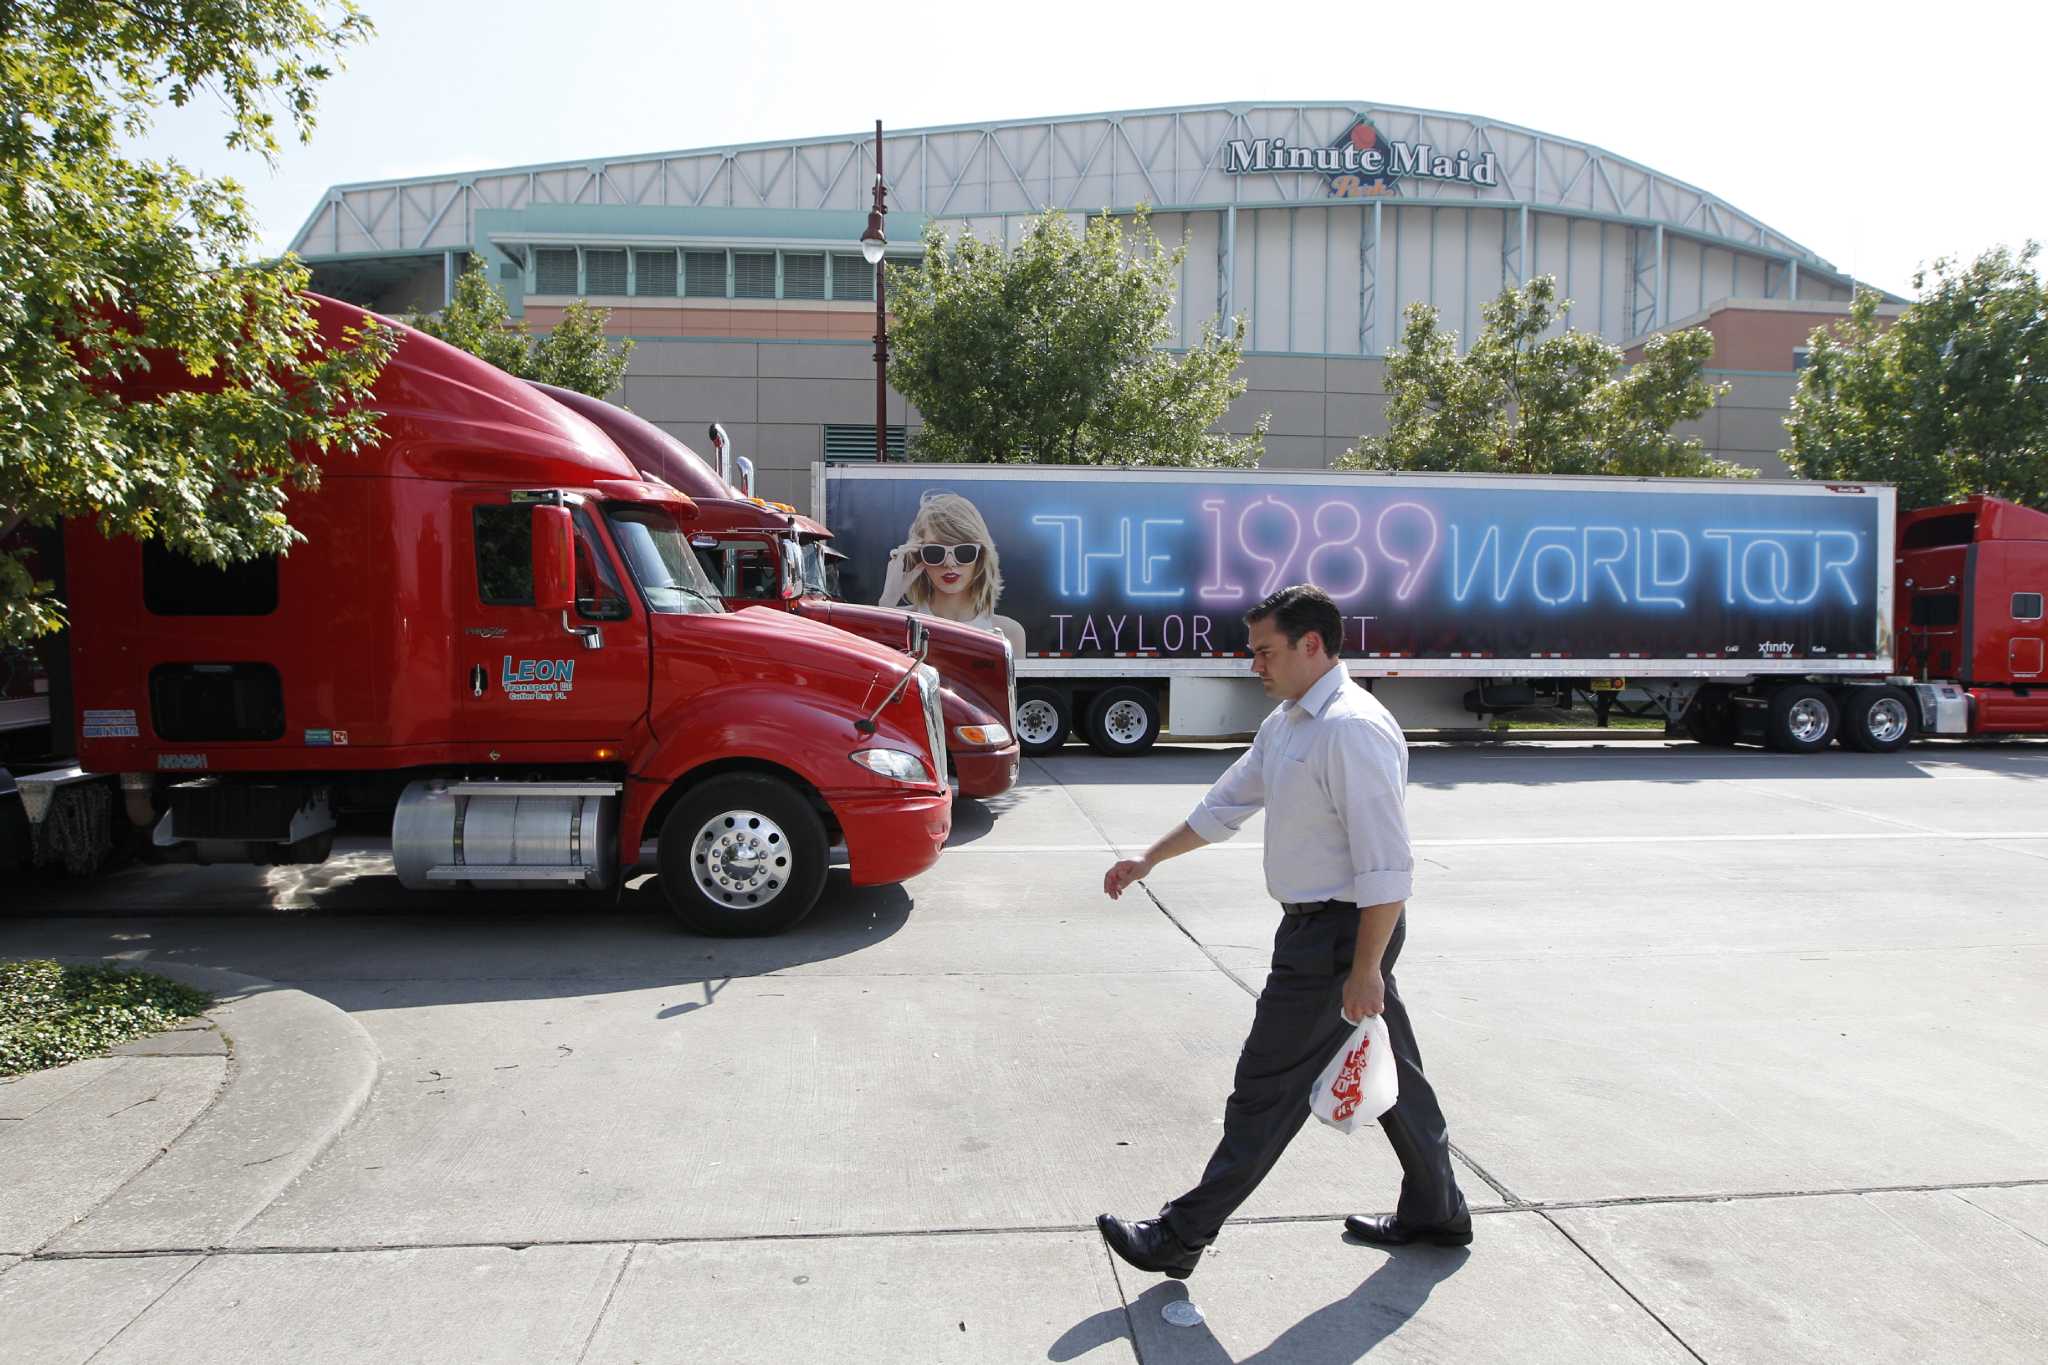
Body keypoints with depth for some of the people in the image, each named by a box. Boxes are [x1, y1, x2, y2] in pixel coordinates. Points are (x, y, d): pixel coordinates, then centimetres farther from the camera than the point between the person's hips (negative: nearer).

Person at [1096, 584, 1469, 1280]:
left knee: (1267, 1091, 0)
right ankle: (1435, 1212, 37)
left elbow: (1388, 866, -25)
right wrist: (1148, 861, 24)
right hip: (1318, 927, 10)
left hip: (1340, 933, -10)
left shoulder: (1352, 729, -22)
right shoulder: (1286, 722, 11)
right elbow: (1225, 804, 21)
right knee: (1389, 1073, 21)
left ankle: (1180, 1237, 10)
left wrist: (1366, 969, -24)